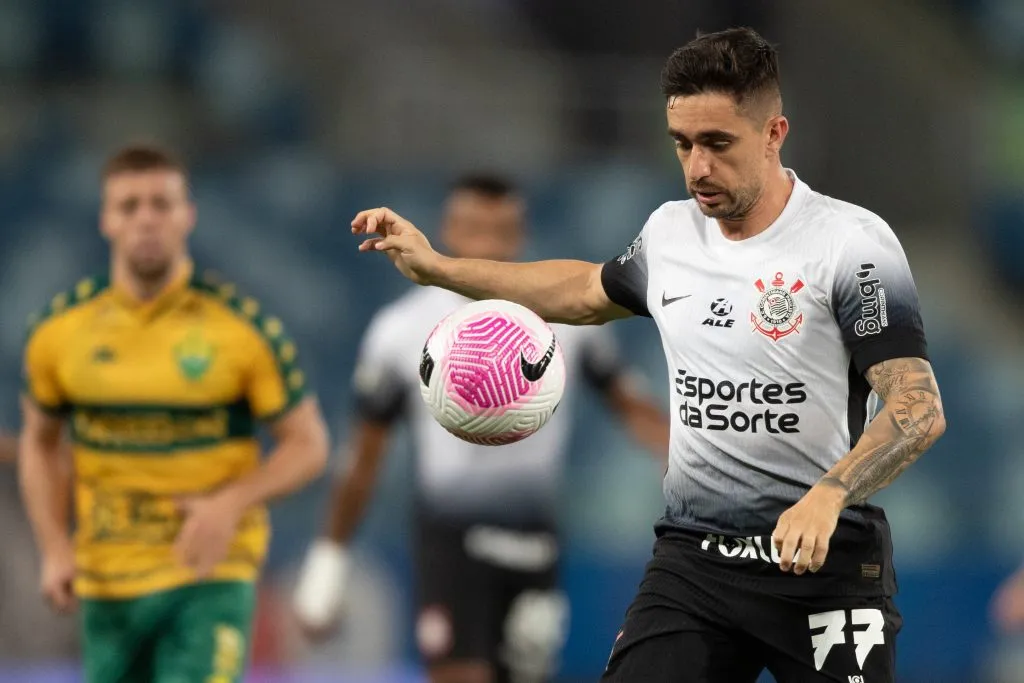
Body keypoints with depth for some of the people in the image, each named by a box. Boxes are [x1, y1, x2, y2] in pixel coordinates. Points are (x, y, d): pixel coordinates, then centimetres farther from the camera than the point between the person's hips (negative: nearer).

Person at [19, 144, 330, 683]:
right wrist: (55, 551, 1)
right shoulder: (58, 331, 0)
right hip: (105, 582, 4)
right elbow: (39, 442, 15)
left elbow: (308, 445, -1)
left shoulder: (244, 328, -7)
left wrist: (232, 502, -19)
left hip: (211, 572, -3)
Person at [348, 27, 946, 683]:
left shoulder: (852, 241, -11)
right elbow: (589, 291, 32)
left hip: (826, 559, -5)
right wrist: (436, 267, 29)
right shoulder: (670, 231, 9)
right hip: (692, 556, 5)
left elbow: (920, 408, -16)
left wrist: (827, 496, -32)